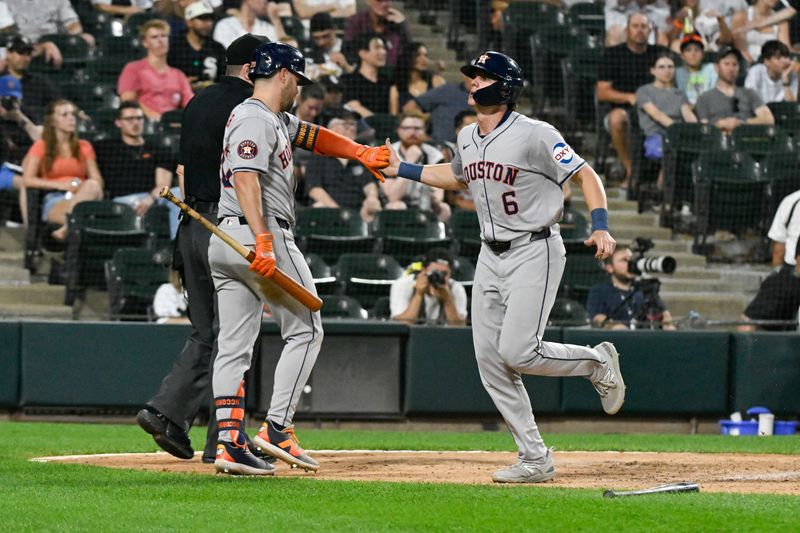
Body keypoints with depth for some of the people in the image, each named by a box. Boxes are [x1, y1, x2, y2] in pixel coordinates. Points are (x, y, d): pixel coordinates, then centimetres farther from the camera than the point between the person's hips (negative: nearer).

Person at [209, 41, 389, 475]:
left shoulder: (279, 121, 21)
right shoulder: (256, 118, -10)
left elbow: (312, 136, 30)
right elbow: (246, 178, -22)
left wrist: (362, 153, 16)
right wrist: (263, 240, -30)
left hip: (224, 243, 10)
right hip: (257, 234, -10)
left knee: (233, 346, 3)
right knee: (305, 331, 0)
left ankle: (230, 442, -1)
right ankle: (277, 428, -6)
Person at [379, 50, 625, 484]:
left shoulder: (534, 135, -14)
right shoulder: (467, 138, 9)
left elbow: (585, 175, -12)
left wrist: (600, 226, -25)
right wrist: (403, 171, 25)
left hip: (535, 251, -8)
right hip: (491, 255, 8)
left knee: (517, 352, -18)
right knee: (489, 362, 0)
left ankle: (597, 362, 10)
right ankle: (535, 460, 6)